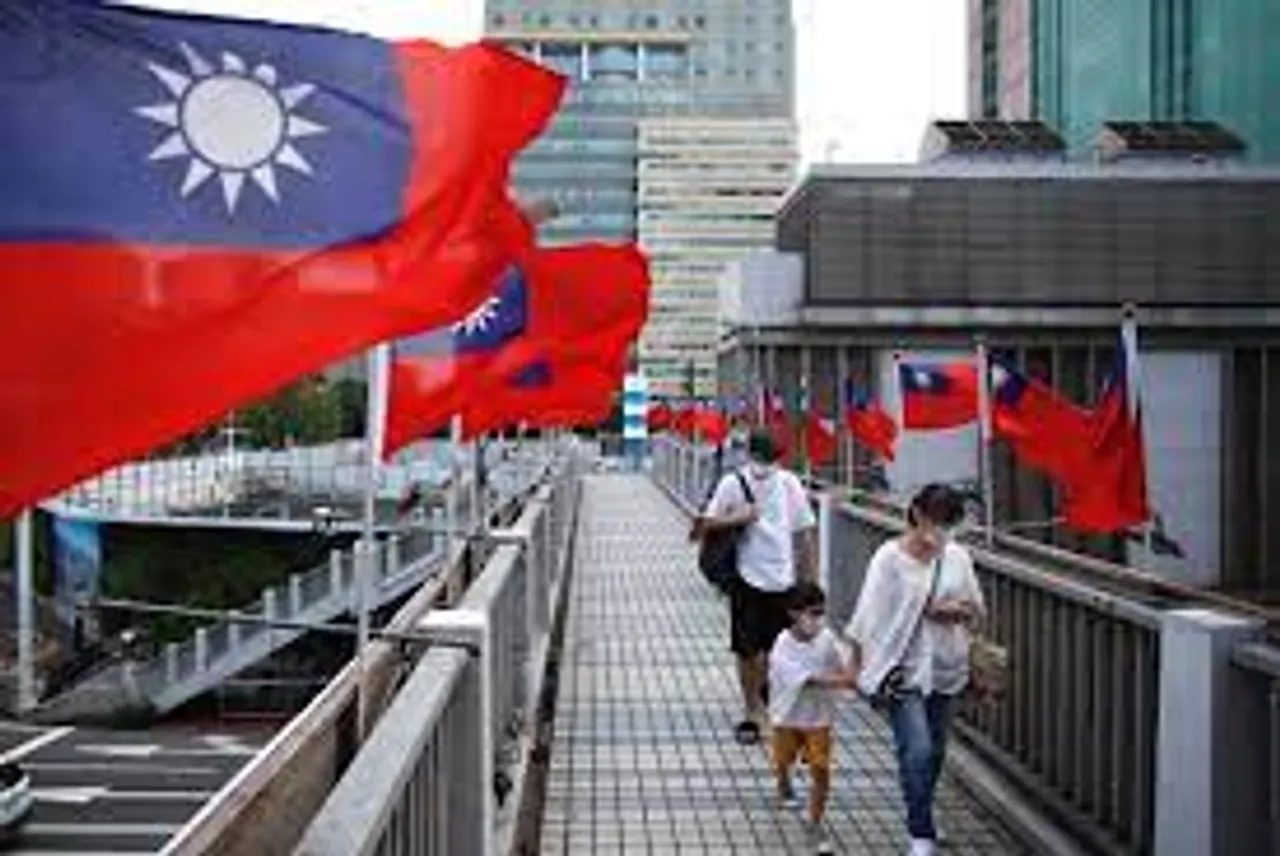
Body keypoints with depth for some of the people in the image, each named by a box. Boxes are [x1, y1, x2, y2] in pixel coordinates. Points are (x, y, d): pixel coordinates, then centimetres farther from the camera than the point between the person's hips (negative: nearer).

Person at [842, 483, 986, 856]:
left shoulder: (957, 556, 2)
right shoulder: (890, 558, -11)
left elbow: (978, 611, 11)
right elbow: (869, 614, -7)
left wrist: (960, 611, -11)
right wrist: (860, 665, -6)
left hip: (944, 668, 5)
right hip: (902, 670, -5)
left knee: (935, 750, 16)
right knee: (917, 751, -12)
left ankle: (921, 814, 39)